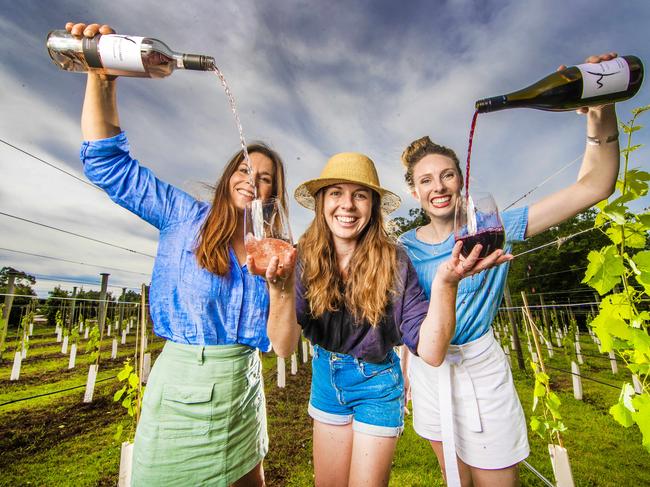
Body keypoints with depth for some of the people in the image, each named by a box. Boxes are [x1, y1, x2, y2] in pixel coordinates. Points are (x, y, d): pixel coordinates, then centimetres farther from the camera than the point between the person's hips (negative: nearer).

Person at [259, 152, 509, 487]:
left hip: (377, 386, -2)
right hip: (325, 378, 3)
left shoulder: (393, 262, -22)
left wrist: (444, 284, -40)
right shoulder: (305, 258, -16)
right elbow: (285, 346, -20)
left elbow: (431, 352, -23)